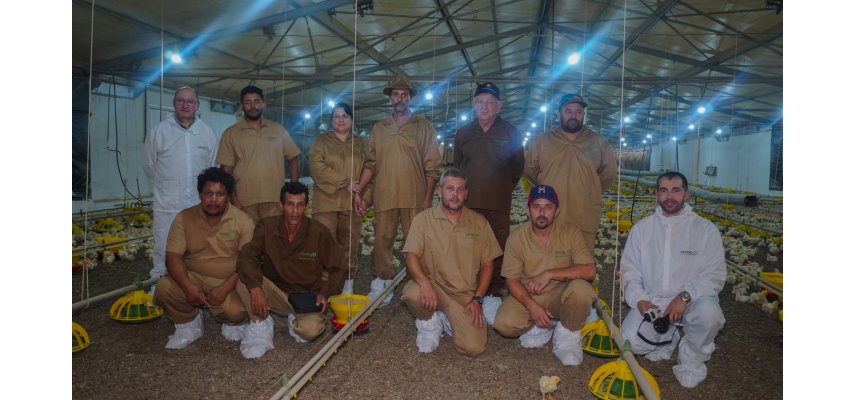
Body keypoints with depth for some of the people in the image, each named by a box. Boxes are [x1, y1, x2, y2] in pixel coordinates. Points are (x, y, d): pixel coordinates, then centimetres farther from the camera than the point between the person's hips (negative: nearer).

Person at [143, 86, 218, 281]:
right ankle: (157, 288, 17)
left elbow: (212, 168, 13)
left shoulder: (207, 133, 6)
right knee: (163, 251, 3)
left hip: (198, 205, 2)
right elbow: (149, 166, 8)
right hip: (166, 206, -2)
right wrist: (169, 184, 12)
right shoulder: (159, 131, 1)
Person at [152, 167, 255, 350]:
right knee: (163, 288, -26)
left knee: (236, 312, -30)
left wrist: (224, 289, -26)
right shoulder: (184, 218, -4)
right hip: (193, 277, 2)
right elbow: (173, 257, -9)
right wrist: (188, 287, -26)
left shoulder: (242, 221, -9)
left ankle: (234, 322, 11)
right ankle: (188, 324, 4)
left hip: (228, 281, -2)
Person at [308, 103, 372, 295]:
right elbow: (316, 166, -5)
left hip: (351, 203, 2)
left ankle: (348, 282, 14)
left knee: (349, 244, 3)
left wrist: (365, 196, -4)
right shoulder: (322, 140, 9)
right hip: (326, 202, -2)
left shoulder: (362, 143, 16)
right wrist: (344, 182, -11)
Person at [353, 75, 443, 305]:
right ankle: (382, 286, 13)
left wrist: (428, 197, -5)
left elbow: (432, 166, 2)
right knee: (382, 241, 3)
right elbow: (370, 163, 13)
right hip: (384, 197, 2)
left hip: (414, 198, -2)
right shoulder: (379, 128, 15)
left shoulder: (423, 127, 7)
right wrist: (358, 191, 4)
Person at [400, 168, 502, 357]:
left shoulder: (479, 222, 4)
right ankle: (429, 323, 1)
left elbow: (487, 264, 6)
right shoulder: (424, 219, -3)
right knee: (411, 294, -36)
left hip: (465, 294, 1)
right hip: (433, 285, -1)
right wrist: (425, 284, -30)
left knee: (473, 348, -15)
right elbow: (411, 256, -12)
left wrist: (478, 299, -4)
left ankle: (447, 319, 19)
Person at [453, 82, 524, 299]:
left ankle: (495, 292, 13)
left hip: (498, 205, -2)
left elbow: (517, 169, 11)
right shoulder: (463, 132, 9)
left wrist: (503, 190, 11)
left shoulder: (511, 133, 2)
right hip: (467, 202, 2)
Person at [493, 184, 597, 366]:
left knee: (581, 288, -33)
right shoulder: (517, 237, -9)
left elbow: (590, 271, -21)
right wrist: (532, 306, -23)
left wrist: (550, 274, -28)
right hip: (527, 296, 1)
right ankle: (540, 329, 7)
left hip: (560, 295, -1)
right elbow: (512, 279, -8)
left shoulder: (571, 233, -11)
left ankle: (567, 334, -5)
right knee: (504, 323, -25)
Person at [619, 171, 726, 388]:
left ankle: (692, 359, -4)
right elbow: (629, 270, 5)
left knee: (708, 312, -36)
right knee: (631, 342, -20)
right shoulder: (641, 228, 4)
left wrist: (685, 296, -24)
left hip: (691, 300, -2)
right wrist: (639, 299, -13)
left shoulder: (706, 229, -4)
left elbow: (714, 275, -9)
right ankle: (670, 337, 15)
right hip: (650, 302, 2)